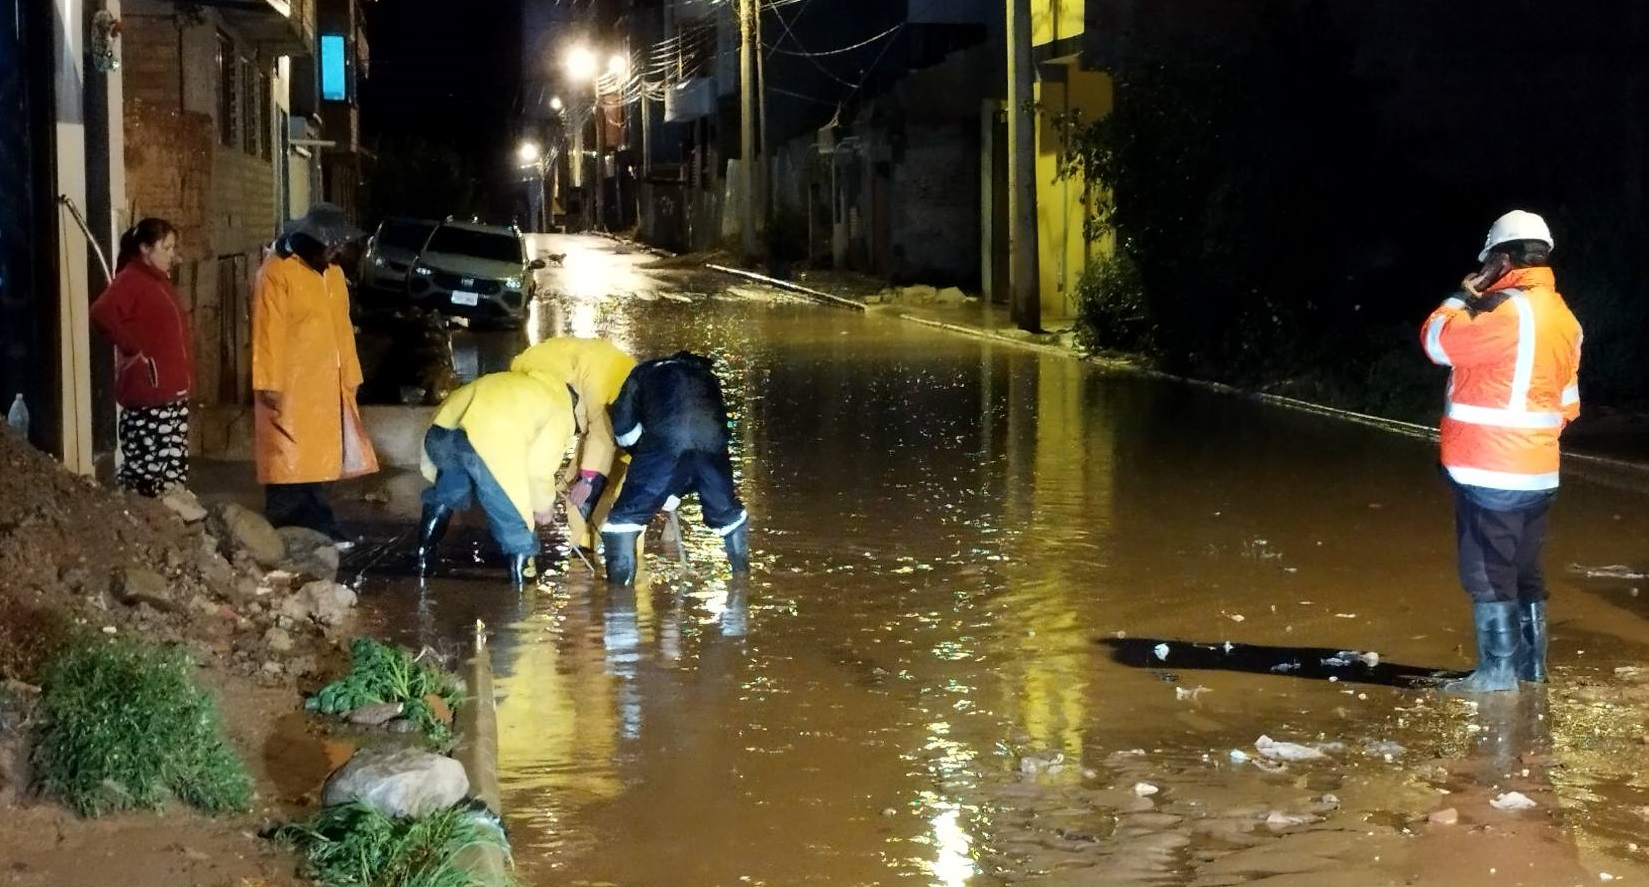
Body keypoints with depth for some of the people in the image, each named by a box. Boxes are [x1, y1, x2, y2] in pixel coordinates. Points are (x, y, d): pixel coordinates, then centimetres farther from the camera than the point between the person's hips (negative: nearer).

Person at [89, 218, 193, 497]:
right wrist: (133, 349, -22)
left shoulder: (159, 281, 18)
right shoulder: (130, 279, -11)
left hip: (172, 393, 10)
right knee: (147, 473, -10)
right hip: (148, 393, -10)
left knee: (173, 472, 11)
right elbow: (101, 313, -28)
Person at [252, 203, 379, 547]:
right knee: (291, 463, -7)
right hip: (290, 389, -8)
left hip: (328, 387, 8)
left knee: (317, 461, 10)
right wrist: (268, 384, -19)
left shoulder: (333, 273, 14)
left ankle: (317, 530, 15)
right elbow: (268, 333, -15)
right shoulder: (277, 272, -11)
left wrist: (351, 376, 16)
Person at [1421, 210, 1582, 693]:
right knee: (1524, 572, 15)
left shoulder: (1508, 310, -18)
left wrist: (1465, 295, 3)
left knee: (1488, 574, -2)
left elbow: (1437, 341, -10)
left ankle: (1498, 673, 0)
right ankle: (1531, 668, 21)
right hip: (1536, 471, 9)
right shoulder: (1563, 318, 11)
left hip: (1489, 471, -9)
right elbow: (1566, 403, 16)